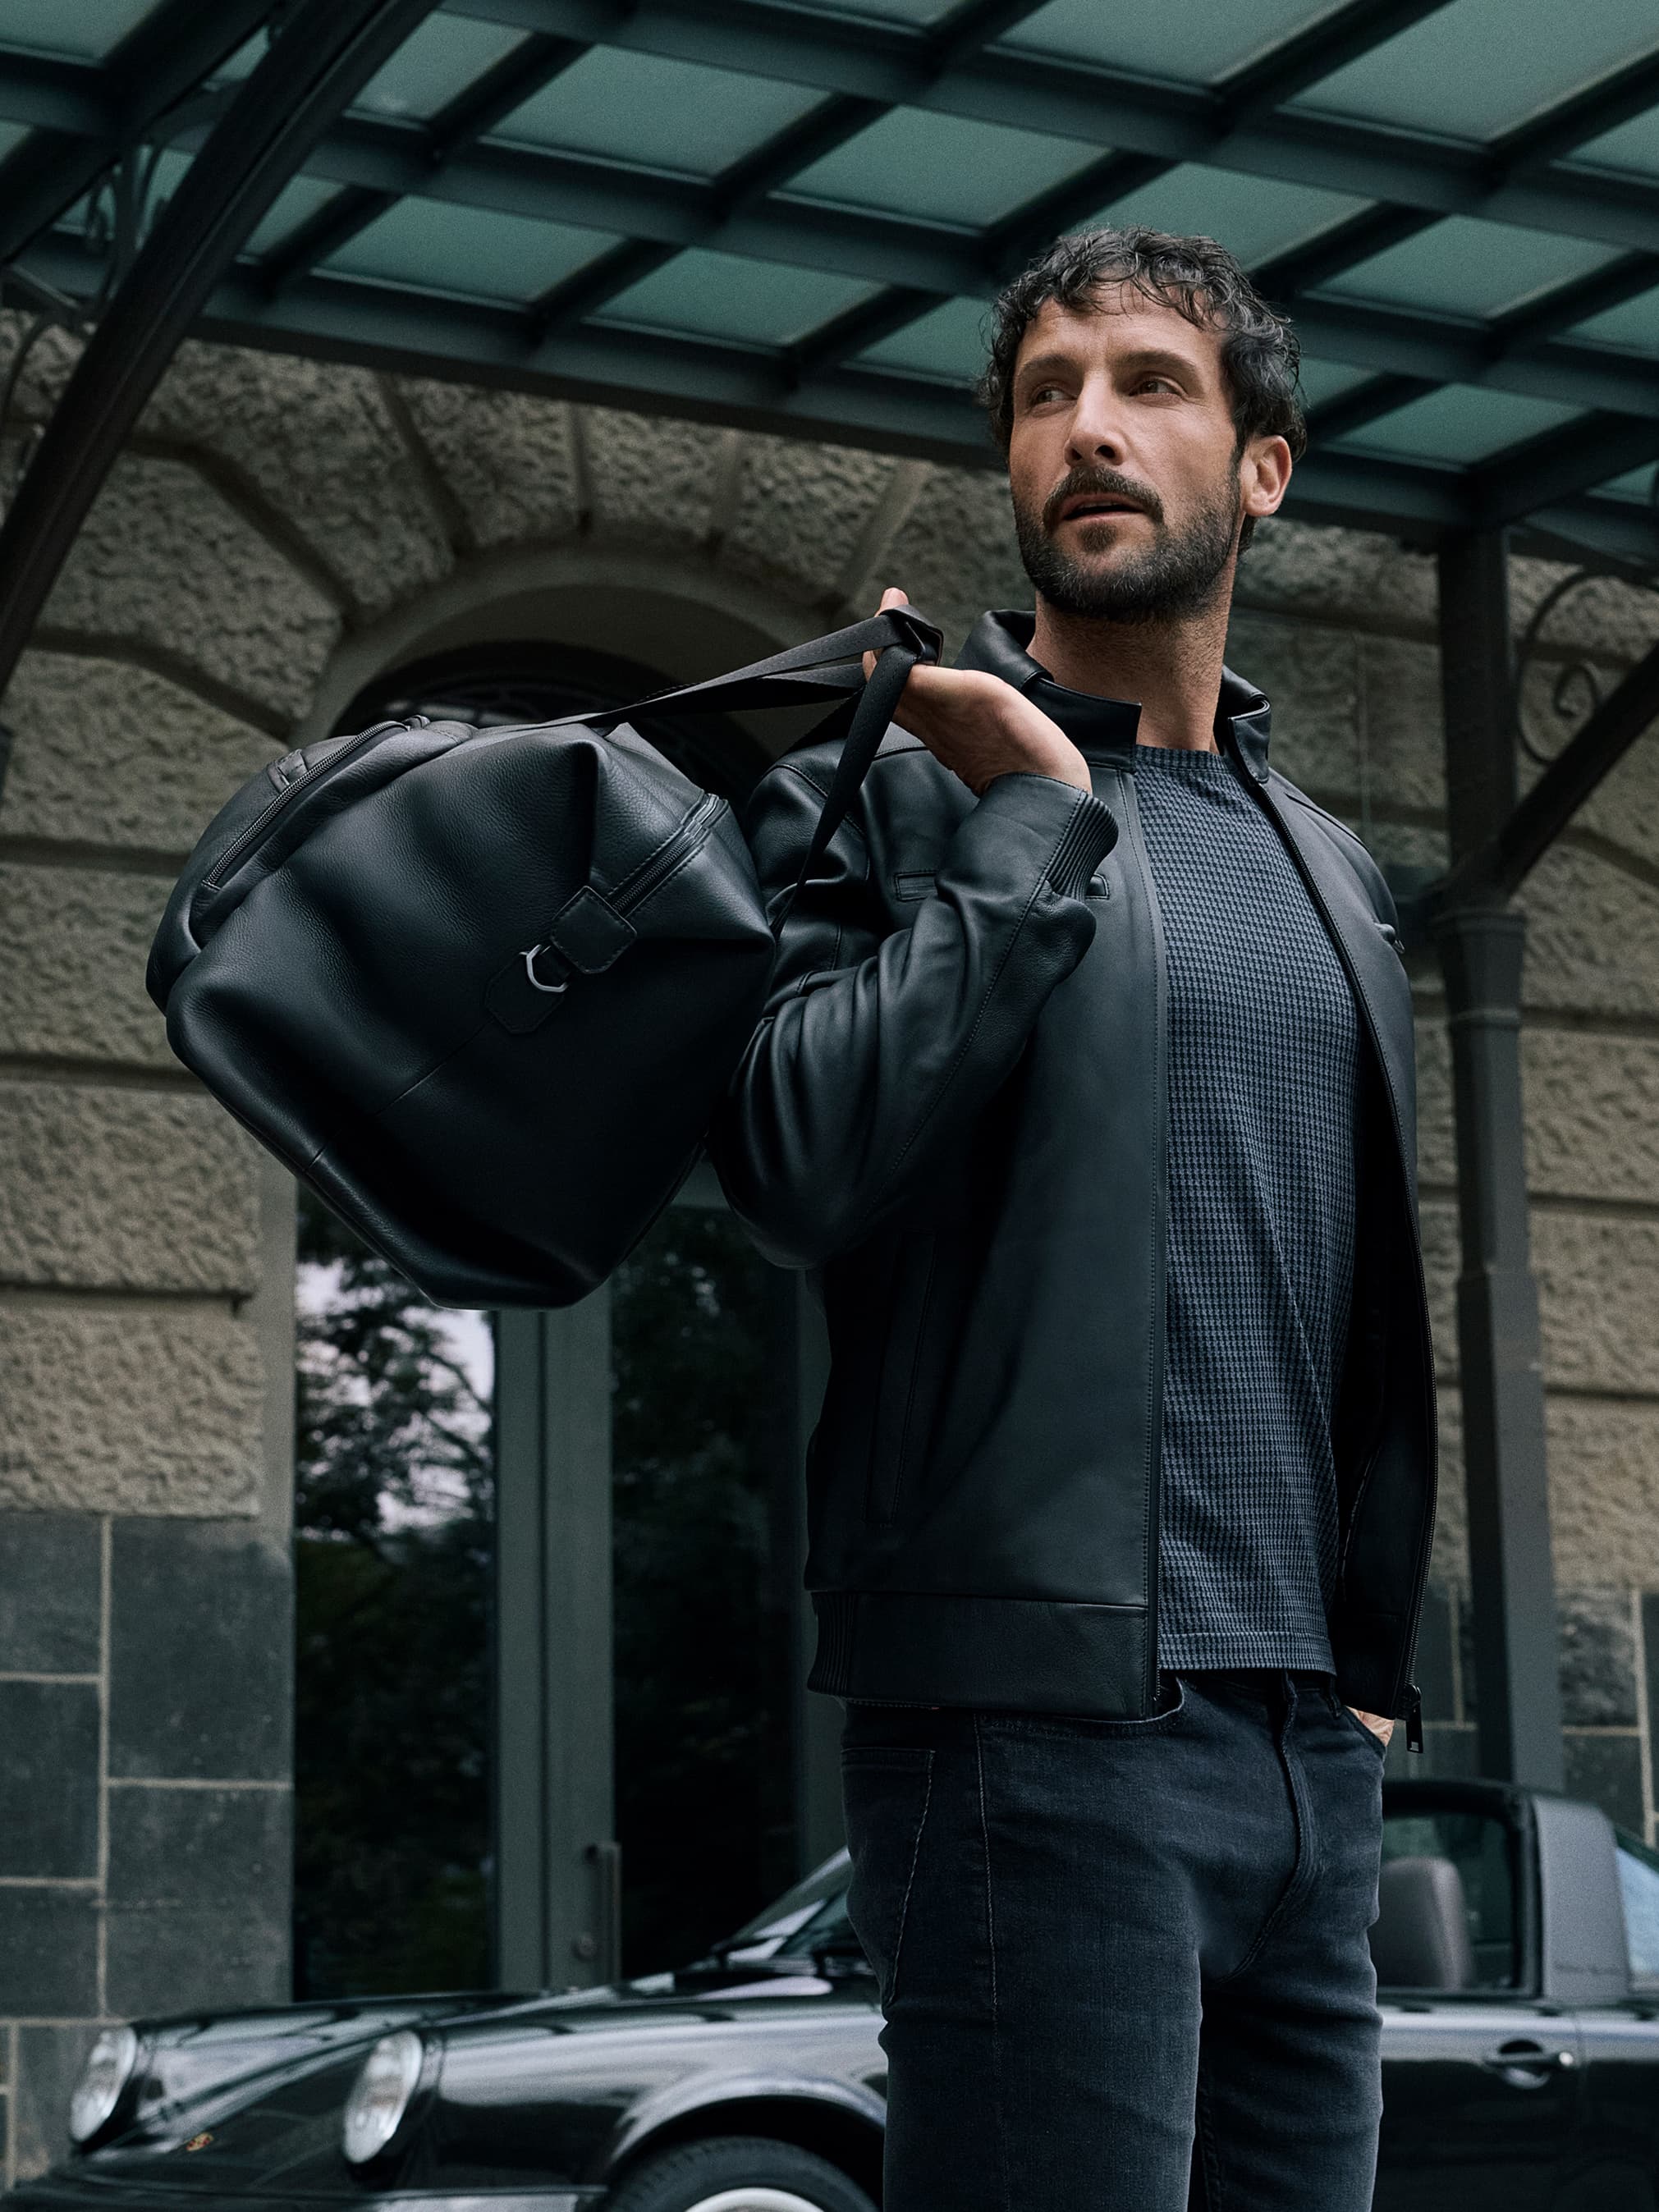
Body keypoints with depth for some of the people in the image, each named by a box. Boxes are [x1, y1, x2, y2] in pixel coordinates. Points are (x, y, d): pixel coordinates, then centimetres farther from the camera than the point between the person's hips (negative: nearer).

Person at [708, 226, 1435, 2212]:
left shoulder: (1327, 872, 20)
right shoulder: (885, 792, 1)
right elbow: (794, 1167, -16)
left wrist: (1372, 1643, 15)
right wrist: (1042, 816, -11)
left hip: (1308, 1737, 7)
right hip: (1040, 1712, -6)